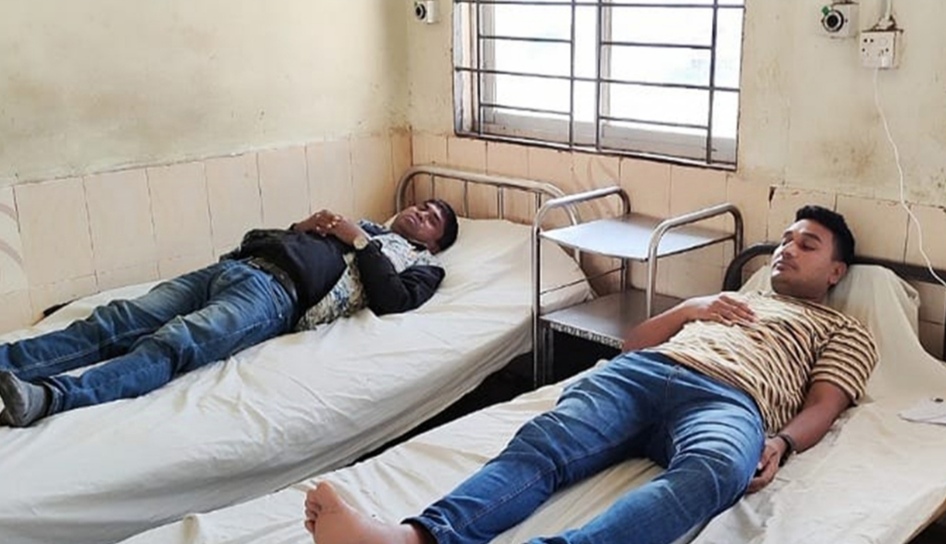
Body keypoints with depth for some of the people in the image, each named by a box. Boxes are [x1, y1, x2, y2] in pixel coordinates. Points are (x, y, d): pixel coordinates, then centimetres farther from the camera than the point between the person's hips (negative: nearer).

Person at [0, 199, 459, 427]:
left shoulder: (421, 264, 20)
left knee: (171, 344, -32)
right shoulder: (361, 225, 38)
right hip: (234, 266, 7)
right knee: (111, 324, -13)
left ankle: (50, 397, -51)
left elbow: (392, 301, -6)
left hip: (276, 292, -7)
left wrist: (360, 242, 1)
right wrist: (302, 227, 15)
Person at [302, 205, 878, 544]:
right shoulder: (733, 299, 41)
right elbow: (633, 341, 32)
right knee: (544, 441, -28)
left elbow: (822, 406, 8)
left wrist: (782, 444, -14)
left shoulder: (847, 332, 29)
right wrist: (690, 308, 16)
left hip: (730, 401, -4)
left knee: (707, 475, -42)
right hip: (644, 371, 4)